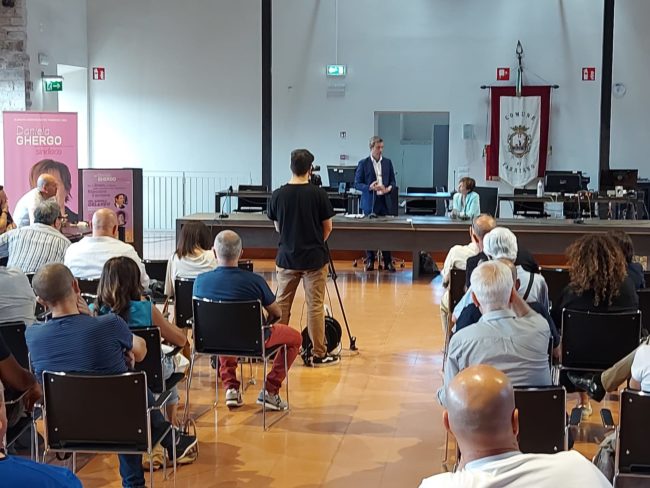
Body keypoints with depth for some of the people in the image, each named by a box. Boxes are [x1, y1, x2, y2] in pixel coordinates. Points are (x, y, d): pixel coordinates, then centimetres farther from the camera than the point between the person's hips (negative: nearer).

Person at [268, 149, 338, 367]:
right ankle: (319, 355, 7)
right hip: (315, 258, -2)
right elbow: (327, 228, -1)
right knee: (315, 307, 2)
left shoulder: (278, 195, -3)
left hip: (287, 258, 2)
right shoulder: (318, 194, -10)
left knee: (281, 306, 12)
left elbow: (277, 227, 9)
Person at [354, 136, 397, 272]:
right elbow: (357, 183, -2)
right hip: (369, 203, -2)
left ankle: (388, 262, 7)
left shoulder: (388, 162, 8)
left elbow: (393, 181, 12)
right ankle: (370, 261, 14)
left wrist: (389, 188, -10)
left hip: (384, 201, 2)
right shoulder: (363, 163, -1)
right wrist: (370, 187, -19)